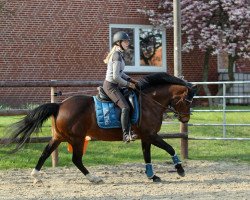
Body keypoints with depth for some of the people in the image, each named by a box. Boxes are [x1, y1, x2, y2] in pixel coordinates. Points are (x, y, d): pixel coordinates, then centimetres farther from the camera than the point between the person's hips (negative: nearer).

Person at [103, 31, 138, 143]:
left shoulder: (119, 54, 13)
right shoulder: (117, 55, -19)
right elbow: (116, 77, -23)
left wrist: (130, 79, 11)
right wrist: (128, 84, -13)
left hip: (114, 86, 11)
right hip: (110, 86, -11)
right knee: (125, 107, -21)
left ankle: (129, 130, 14)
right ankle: (126, 134, -24)